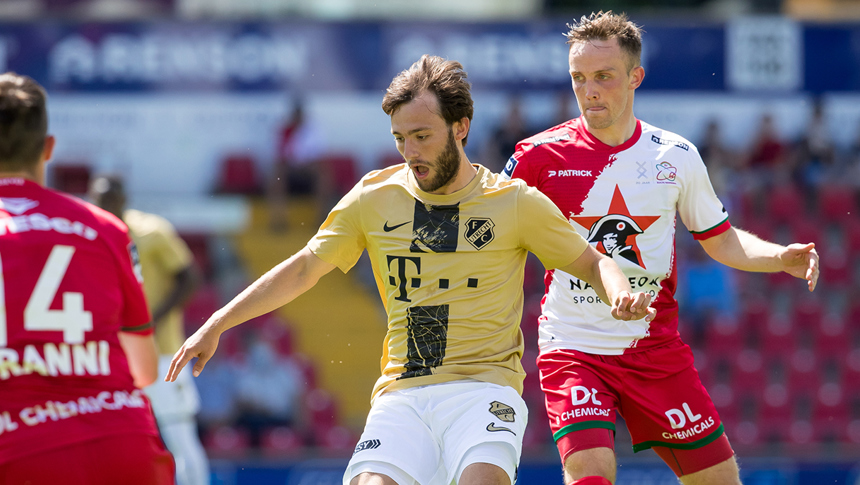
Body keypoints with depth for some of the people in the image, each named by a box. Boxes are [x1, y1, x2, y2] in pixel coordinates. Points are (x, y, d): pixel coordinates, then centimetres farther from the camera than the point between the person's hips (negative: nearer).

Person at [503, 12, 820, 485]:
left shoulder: (676, 156, 3)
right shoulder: (540, 155, -5)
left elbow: (721, 241, 14)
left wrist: (782, 257, -2)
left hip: (655, 350, 3)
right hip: (572, 351, -3)